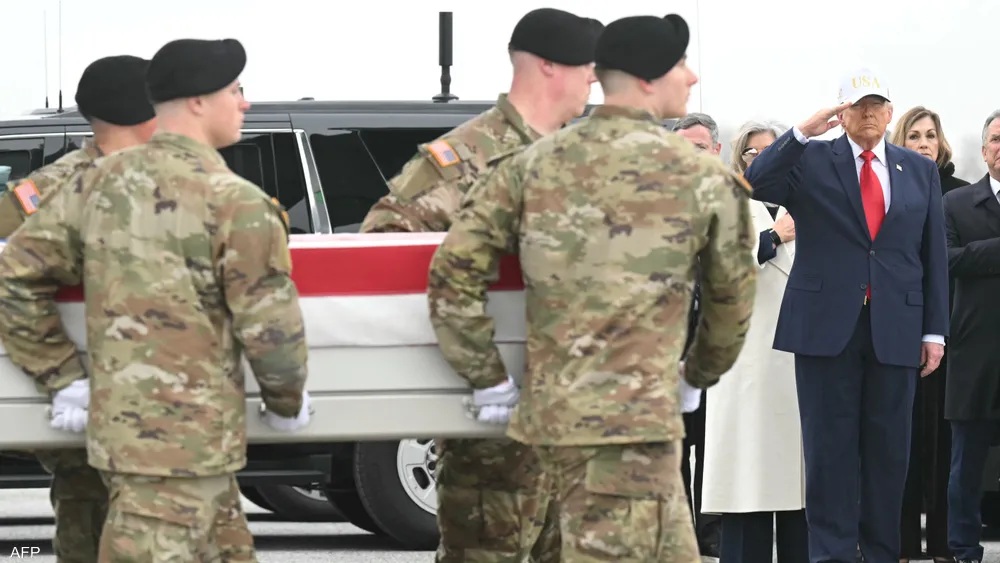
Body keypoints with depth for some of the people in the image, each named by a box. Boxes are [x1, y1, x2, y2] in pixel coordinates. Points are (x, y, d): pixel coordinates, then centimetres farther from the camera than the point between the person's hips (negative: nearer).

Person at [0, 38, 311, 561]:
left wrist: (65, 376, 11)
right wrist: (287, 403, 9)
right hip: (187, 442, -8)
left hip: (120, 428, 8)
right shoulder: (234, 202, -14)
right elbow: (271, 327, -10)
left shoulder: (99, 183, 6)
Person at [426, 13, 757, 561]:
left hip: (551, 412, 6)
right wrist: (700, 374, 29)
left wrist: (487, 377, 11)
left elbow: (452, 272, 3)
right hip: (631, 419, -6)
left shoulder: (535, 162, 8)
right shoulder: (703, 178, -2)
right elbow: (732, 295, 11)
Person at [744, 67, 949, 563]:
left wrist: (935, 330, 6)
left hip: (894, 329, 2)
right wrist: (802, 132, -20)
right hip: (828, 323, -2)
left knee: (888, 447, 5)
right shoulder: (811, 161, 4)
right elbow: (757, 185, -13)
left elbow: (934, 255, 11)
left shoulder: (920, 172, 12)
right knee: (831, 445, -1)